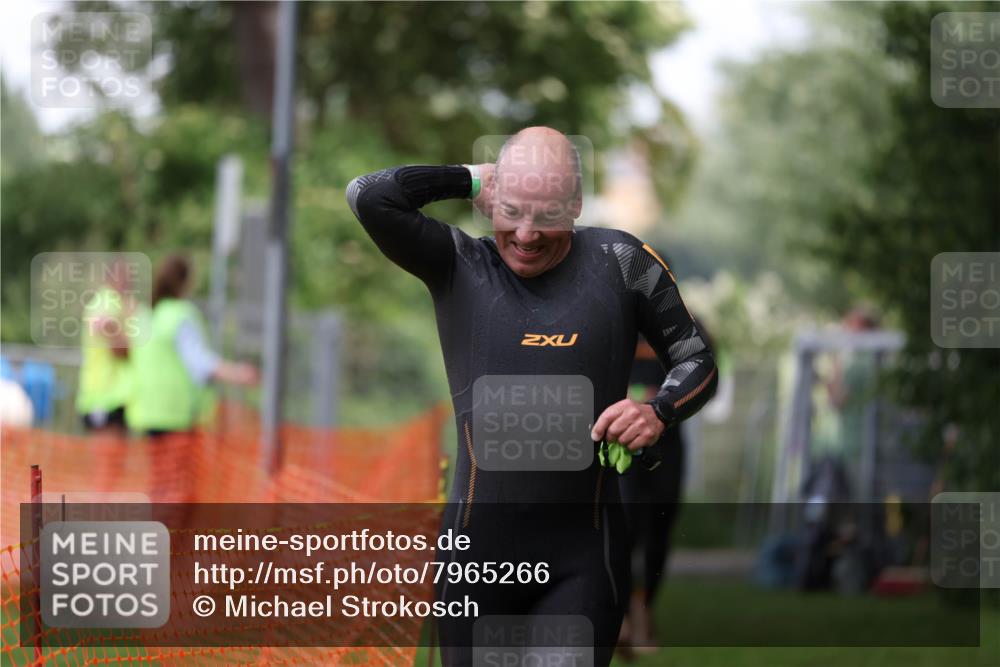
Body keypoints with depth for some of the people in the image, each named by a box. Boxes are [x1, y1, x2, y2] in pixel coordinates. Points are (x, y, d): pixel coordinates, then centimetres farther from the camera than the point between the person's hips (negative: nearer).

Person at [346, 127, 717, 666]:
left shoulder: (619, 263, 3)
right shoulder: (458, 266, 2)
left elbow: (696, 361, 11)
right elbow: (368, 196, -12)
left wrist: (659, 412, -9)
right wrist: (471, 179, -1)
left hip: (583, 548, -1)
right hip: (478, 541, 1)